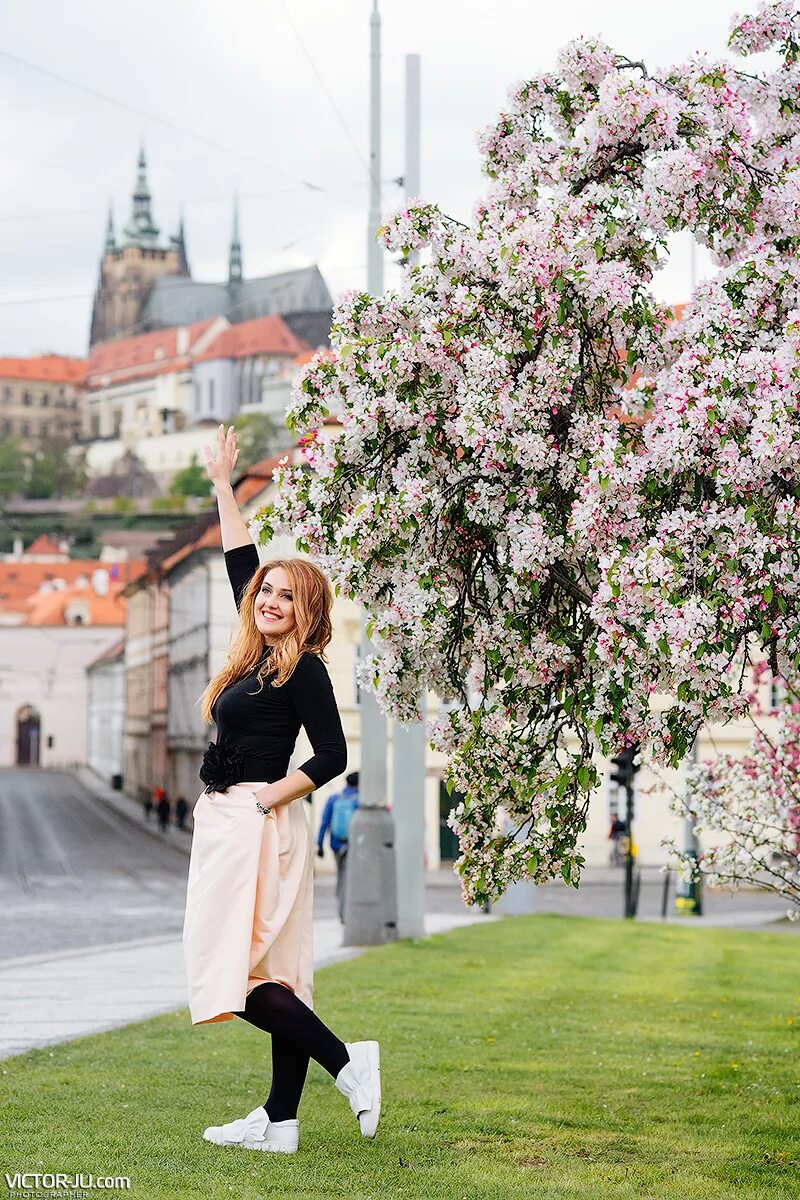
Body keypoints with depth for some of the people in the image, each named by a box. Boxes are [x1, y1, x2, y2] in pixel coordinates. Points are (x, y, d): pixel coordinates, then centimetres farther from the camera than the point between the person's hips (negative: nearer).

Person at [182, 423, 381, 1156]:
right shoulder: (257, 654, 13)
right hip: (231, 825, 9)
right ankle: (278, 1123, 6)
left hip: (258, 826, -9)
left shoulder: (304, 670, -9)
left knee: (237, 971, -12)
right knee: (275, 975, 5)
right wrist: (222, 487, 27)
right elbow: (241, 565, 23)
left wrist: (268, 797, -12)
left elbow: (332, 758, -13)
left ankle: (347, 1062, -9)